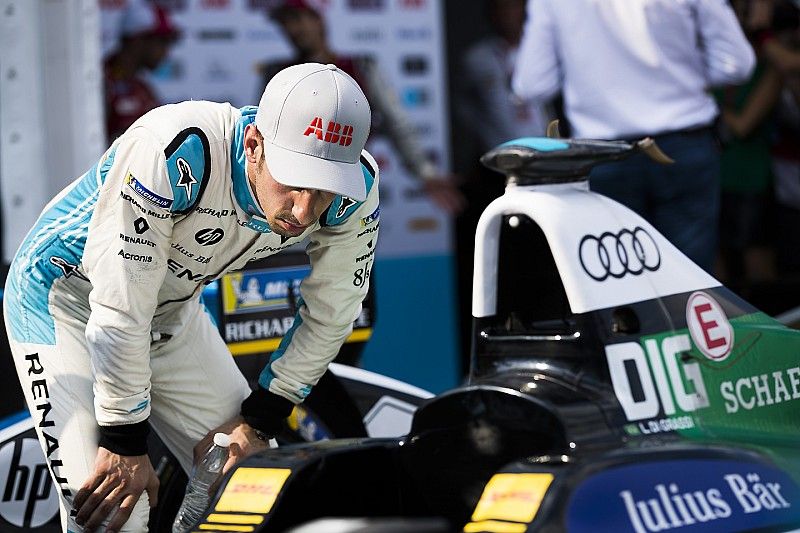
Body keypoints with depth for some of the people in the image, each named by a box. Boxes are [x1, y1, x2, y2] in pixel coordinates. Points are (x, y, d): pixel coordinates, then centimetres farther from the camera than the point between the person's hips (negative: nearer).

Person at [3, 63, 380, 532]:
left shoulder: (355, 192, -21)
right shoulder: (174, 154, -39)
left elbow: (330, 314, -4)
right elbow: (120, 309, -31)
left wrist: (259, 422, -4)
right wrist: (124, 442, -23)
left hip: (174, 315, 6)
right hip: (66, 299, -6)